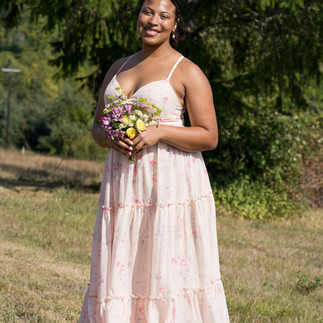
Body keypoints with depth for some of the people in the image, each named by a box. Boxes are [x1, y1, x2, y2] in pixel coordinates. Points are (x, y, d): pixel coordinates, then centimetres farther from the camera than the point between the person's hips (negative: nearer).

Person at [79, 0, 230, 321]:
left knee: (167, 268, -7)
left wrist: (160, 132, -17)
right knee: (120, 270, 3)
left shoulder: (187, 72, -2)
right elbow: (97, 126, 19)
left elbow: (209, 137, -5)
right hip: (122, 183, 6)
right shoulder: (119, 67, 16)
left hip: (172, 183, -5)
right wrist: (110, 138, -4)